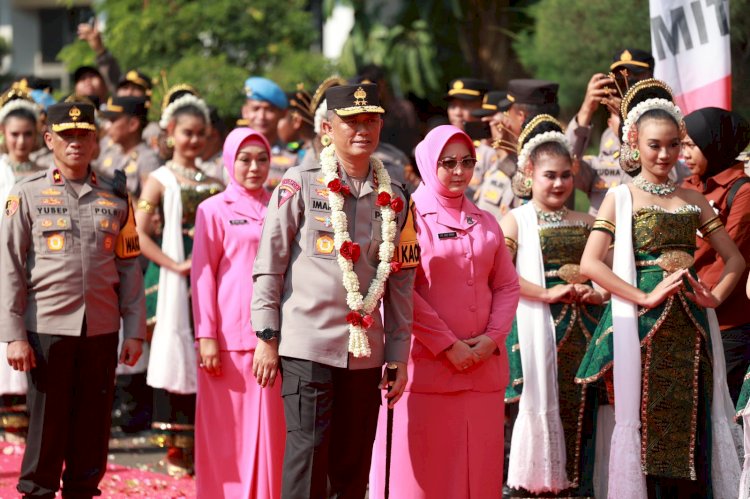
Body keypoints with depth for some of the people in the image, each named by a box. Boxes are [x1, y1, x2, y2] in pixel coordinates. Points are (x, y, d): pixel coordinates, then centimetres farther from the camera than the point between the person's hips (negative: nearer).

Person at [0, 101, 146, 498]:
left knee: (92, 431, 6)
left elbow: (129, 269, 11)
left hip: (101, 333, 3)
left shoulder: (115, 199, 10)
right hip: (47, 331, -3)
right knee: (46, 430, -1)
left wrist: (135, 333, 5)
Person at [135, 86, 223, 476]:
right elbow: (139, 235, -8)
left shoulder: (211, 183, 13)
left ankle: (199, 442, 9)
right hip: (175, 282, -4)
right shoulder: (160, 180, 0)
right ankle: (174, 447, 3)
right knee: (176, 355, -3)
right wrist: (176, 265, -14)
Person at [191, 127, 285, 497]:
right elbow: (203, 276, -1)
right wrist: (206, 336, -8)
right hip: (229, 336, -3)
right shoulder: (215, 210, 2)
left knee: (269, 431, 1)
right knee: (226, 432, 0)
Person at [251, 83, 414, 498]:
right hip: (308, 345, -4)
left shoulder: (393, 199, 10)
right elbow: (268, 265, -1)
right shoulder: (300, 185, -2)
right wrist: (266, 339, -4)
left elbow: (400, 283, 14)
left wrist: (398, 356, 11)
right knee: (309, 451, -9)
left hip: (366, 350, 4)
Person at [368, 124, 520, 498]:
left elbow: (507, 285, 12)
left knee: (476, 467, 4)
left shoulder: (485, 223, 13)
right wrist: (447, 345, -14)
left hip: (483, 365, 5)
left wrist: (492, 338, -5)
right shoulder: (410, 217, -3)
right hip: (425, 365, -5)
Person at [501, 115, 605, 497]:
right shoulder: (517, 221, 2)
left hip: (584, 329, 4)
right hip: (539, 326, -4)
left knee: (581, 406, 0)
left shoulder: (586, 223, 17)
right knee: (541, 405, -8)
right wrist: (547, 294, -17)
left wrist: (599, 294, -3)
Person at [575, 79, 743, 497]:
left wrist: (715, 297, -3)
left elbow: (734, 258, 15)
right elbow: (590, 263, -9)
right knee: (647, 421, -3)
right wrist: (646, 298, -14)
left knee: (691, 423, 2)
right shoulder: (622, 197, 2)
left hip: (691, 323, 4)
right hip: (643, 323, -4)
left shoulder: (692, 200, 13)